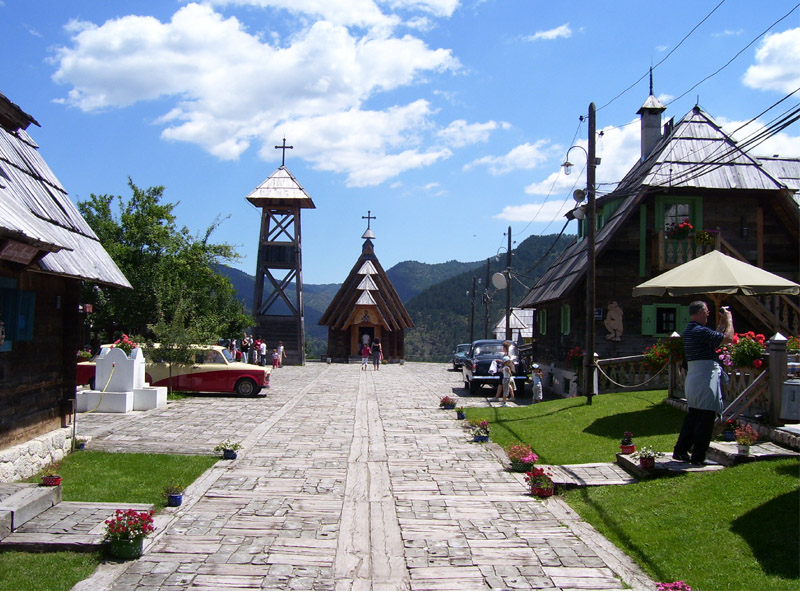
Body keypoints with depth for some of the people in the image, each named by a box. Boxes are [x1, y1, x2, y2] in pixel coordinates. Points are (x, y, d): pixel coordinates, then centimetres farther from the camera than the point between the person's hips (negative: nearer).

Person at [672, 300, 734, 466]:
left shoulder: (689, 331, 13)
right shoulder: (701, 331, -18)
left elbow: (713, 340, 22)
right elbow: (728, 338, -17)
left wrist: (721, 325, 22)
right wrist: (729, 319, -2)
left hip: (692, 379, 10)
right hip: (705, 380, -10)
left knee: (692, 417, 16)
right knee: (705, 419, -3)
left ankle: (680, 451, 18)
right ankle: (698, 457, 1)